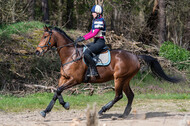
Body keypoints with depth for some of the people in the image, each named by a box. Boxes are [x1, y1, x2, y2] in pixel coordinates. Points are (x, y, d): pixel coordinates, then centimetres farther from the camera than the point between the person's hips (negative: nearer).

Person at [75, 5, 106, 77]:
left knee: (86, 53, -28)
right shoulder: (95, 20, 16)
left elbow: (94, 33, -23)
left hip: (100, 42, -11)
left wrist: (84, 38, -25)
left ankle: (94, 71, -21)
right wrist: (82, 37, 7)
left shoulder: (100, 21, -15)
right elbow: (91, 32, 19)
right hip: (96, 42, 11)